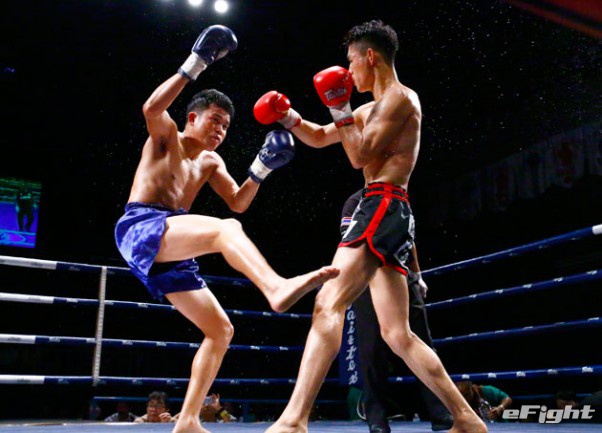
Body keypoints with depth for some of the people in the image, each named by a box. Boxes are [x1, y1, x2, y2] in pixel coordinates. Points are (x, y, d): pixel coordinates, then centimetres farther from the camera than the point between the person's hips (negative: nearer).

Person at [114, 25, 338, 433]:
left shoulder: (211, 162, 26)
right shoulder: (166, 135, 8)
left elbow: (238, 202, 18)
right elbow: (152, 108, -16)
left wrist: (262, 169, 2)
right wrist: (195, 64, -15)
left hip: (170, 252, 8)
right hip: (140, 228, -8)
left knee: (221, 329, 4)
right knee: (226, 229, -35)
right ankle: (278, 288, -62)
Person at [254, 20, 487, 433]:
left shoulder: (399, 97, -1)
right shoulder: (373, 108, 27)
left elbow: (360, 157, -8)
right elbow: (320, 138, 33)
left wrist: (340, 109, -4)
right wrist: (289, 117, 18)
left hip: (383, 208, -10)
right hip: (386, 214, 10)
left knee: (329, 304, -22)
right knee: (398, 333, 8)